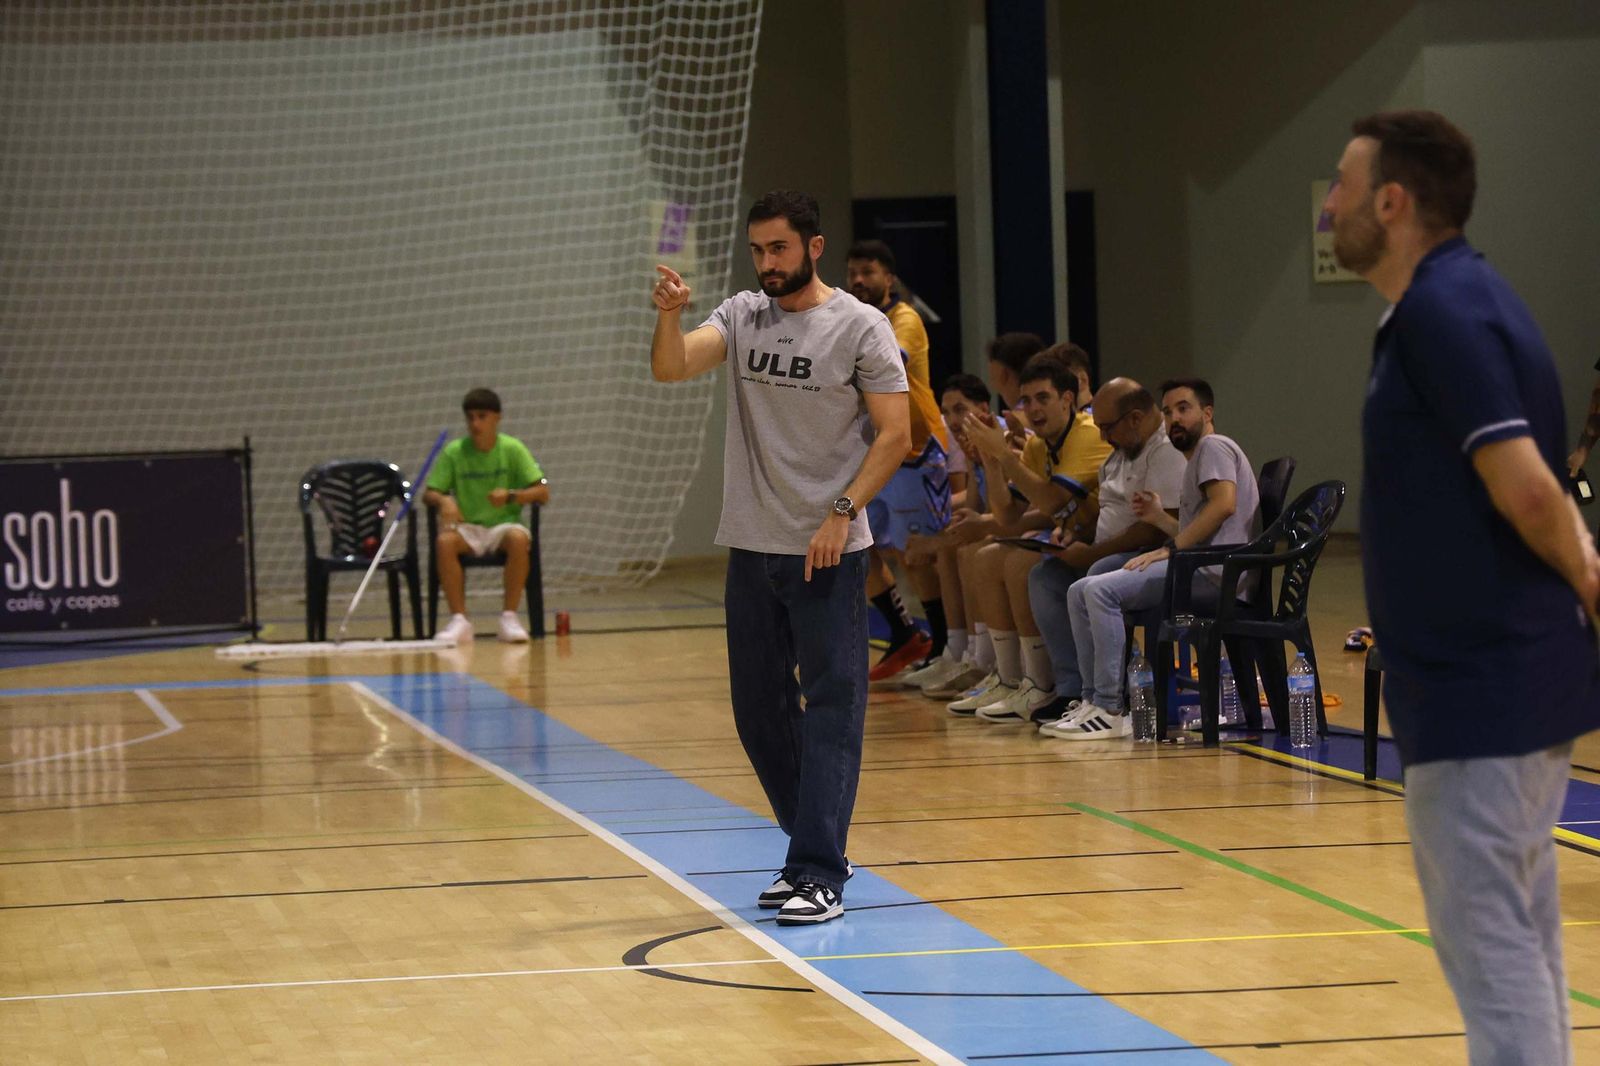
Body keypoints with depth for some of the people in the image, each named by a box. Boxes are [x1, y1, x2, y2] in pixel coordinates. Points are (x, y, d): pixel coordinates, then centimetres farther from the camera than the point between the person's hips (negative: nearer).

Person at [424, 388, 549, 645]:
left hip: (503, 525, -1)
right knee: (444, 542, -32)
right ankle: (459, 620, -27)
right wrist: (443, 500, -24)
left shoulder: (512, 449, -2)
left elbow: (542, 493, -6)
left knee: (519, 539, -36)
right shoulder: (454, 452, 2)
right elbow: (429, 494, 1)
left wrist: (511, 495, -25)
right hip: (468, 529, 1)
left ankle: (509, 616, -26)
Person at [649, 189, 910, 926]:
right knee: (758, 710, 11)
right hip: (751, 546, 6)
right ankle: (813, 848, 26)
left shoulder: (860, 327, -6)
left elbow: (895, 433, -8)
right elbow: (671, 368, -7)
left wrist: (842, 512, -16)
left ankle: (821, 877, -8)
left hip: (828, 552, -6)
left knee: (831, 712, -6)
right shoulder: (741, 316, 7)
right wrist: (669, 316, -26)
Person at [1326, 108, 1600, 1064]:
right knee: (1521, 934, 16)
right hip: (1522, 679, 10)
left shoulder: (1441, 312, -16)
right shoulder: (1462, 299, 15)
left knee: (1488, 940, -7)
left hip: (1477, 688, -10)